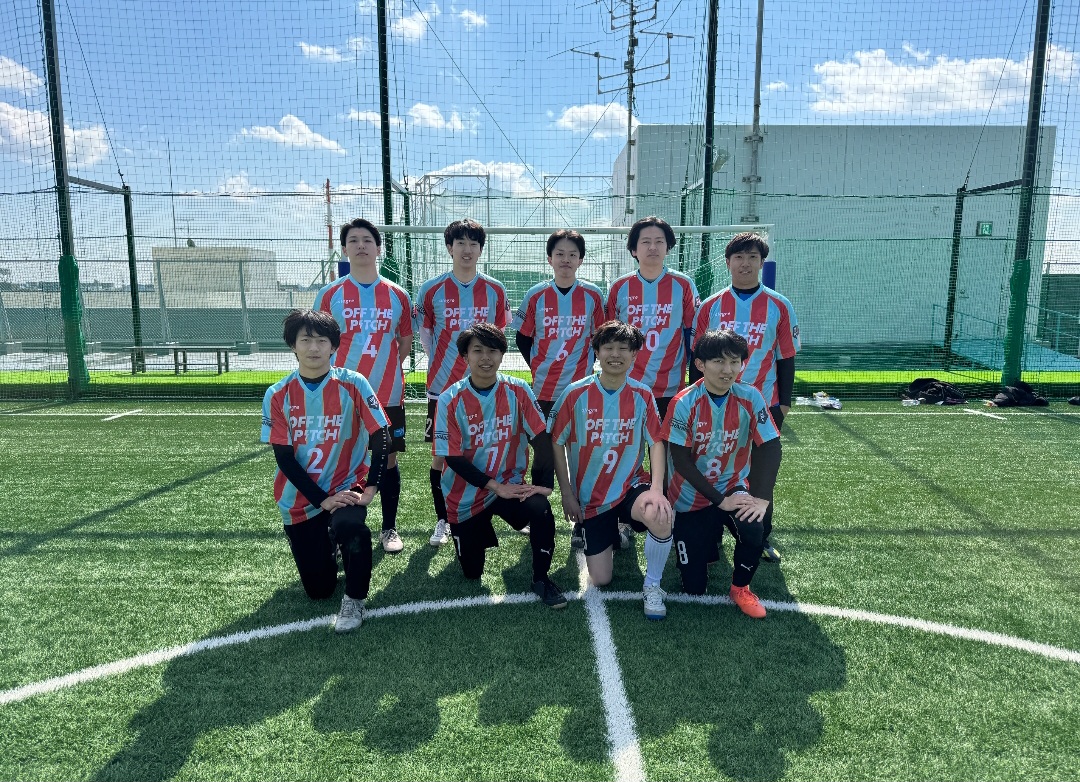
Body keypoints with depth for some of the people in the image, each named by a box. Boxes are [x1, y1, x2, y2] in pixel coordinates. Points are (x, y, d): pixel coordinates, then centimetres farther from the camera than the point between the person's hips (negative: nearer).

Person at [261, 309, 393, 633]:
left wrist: (370, 488, -19)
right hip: (301, 499, 2)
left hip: (346, 487, -2)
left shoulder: (353, 385, -12)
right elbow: (284, 458, -9)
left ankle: (354, 599, -9)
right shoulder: (278, 395, -8)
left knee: (349, 526, -37)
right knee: (319, 589, 5)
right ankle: (326, 545, 41)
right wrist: (322, 500, -16)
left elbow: (381, 439, -10)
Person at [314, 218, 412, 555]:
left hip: (388, 396, 1)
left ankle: (389, 529, 23)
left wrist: (385, 369, 4)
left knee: (388, 460, 8)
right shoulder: (329, 294, 0)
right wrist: (341, 369, -1)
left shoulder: (397, 295, 4)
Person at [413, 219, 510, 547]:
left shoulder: (495, 290, 3)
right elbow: (425, 333, 9)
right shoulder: (431, 290, 0)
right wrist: (439, 364, 3)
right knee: (441, 455, 4)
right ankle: (442, 521, 18)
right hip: (442, 386, -1)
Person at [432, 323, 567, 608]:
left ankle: (541, 578, -6)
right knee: (472, 573, 9)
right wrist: (496, 487, -20)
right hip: (465, 496, 0)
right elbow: (452, 457, -15)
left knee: (541, 510, -31)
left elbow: (541, 437, -9)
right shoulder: (450, 400, -15)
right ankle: (478, 533, 44)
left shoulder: (518, 391, -10)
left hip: (510, 485, 0)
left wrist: (543, 483, -21)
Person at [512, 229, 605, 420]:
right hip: (543, 389, 0)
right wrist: (537, 367, 2)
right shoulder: (536, 295, -1)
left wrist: (587, 363, 2)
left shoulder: (593, 295, 0)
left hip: (581, 388, 0)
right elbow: (522, 338, 7)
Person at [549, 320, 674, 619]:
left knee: (661, 515, -36)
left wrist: (656, 488, -22)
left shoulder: (642, 396, -6)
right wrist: (567, 494, -4)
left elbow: (656, 443, -6)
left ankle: (652, 586, -8)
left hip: (630, 486, 0)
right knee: (600, 579, 1)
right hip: (590, 497, 0)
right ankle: (611, 534, 36)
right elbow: (556, 443, -3)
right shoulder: (576, 394, -11)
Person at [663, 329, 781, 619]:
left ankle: (741, 589, -1)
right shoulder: (685, 404, -20)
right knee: (694, 588, 0)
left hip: (734, 488, 1)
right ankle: (708, 538, 34)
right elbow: (681, 461, -18)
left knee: (752, 529, -33)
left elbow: (770, 447, -13)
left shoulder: (750, 398, -13)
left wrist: (761, 497, -26)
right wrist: (720, 500, -21)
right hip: (691, 497, -1)